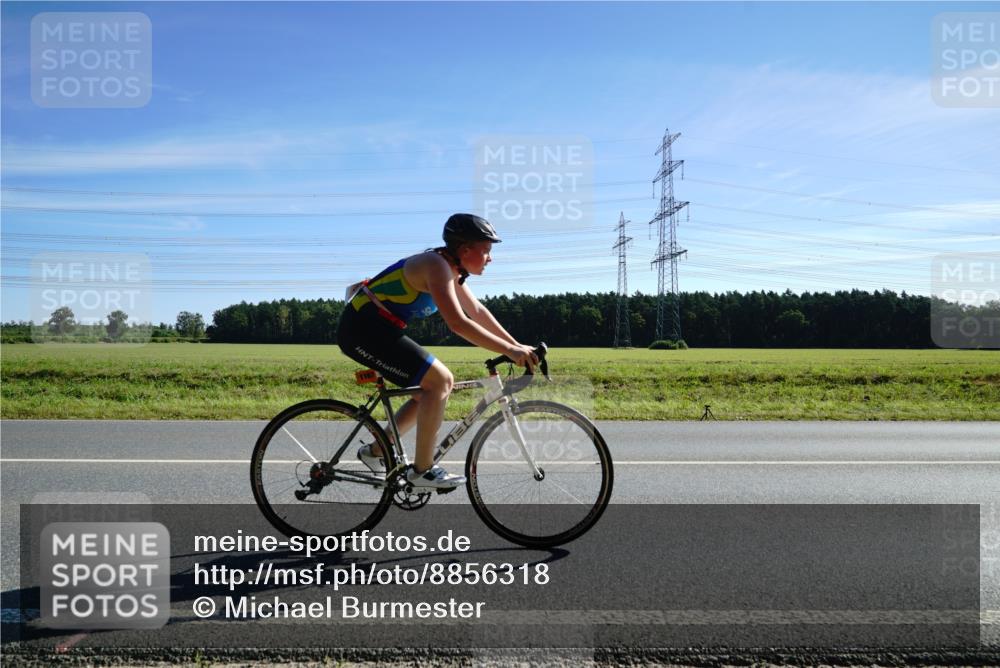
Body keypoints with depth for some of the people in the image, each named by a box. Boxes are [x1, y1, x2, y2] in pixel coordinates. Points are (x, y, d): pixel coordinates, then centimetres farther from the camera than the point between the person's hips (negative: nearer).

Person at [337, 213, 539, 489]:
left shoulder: (451, 268, 10)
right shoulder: (436, 265, -21)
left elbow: (478, 311, 15)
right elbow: (458, 323, -31)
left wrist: (516, 345, 9)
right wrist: (509, 350, -29)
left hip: (376, 329, 10)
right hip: (363, 328, -10)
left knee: (437, 384, 11)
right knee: (438, 381, -16)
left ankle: (376, 451, 19)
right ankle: (422, 470, -6)